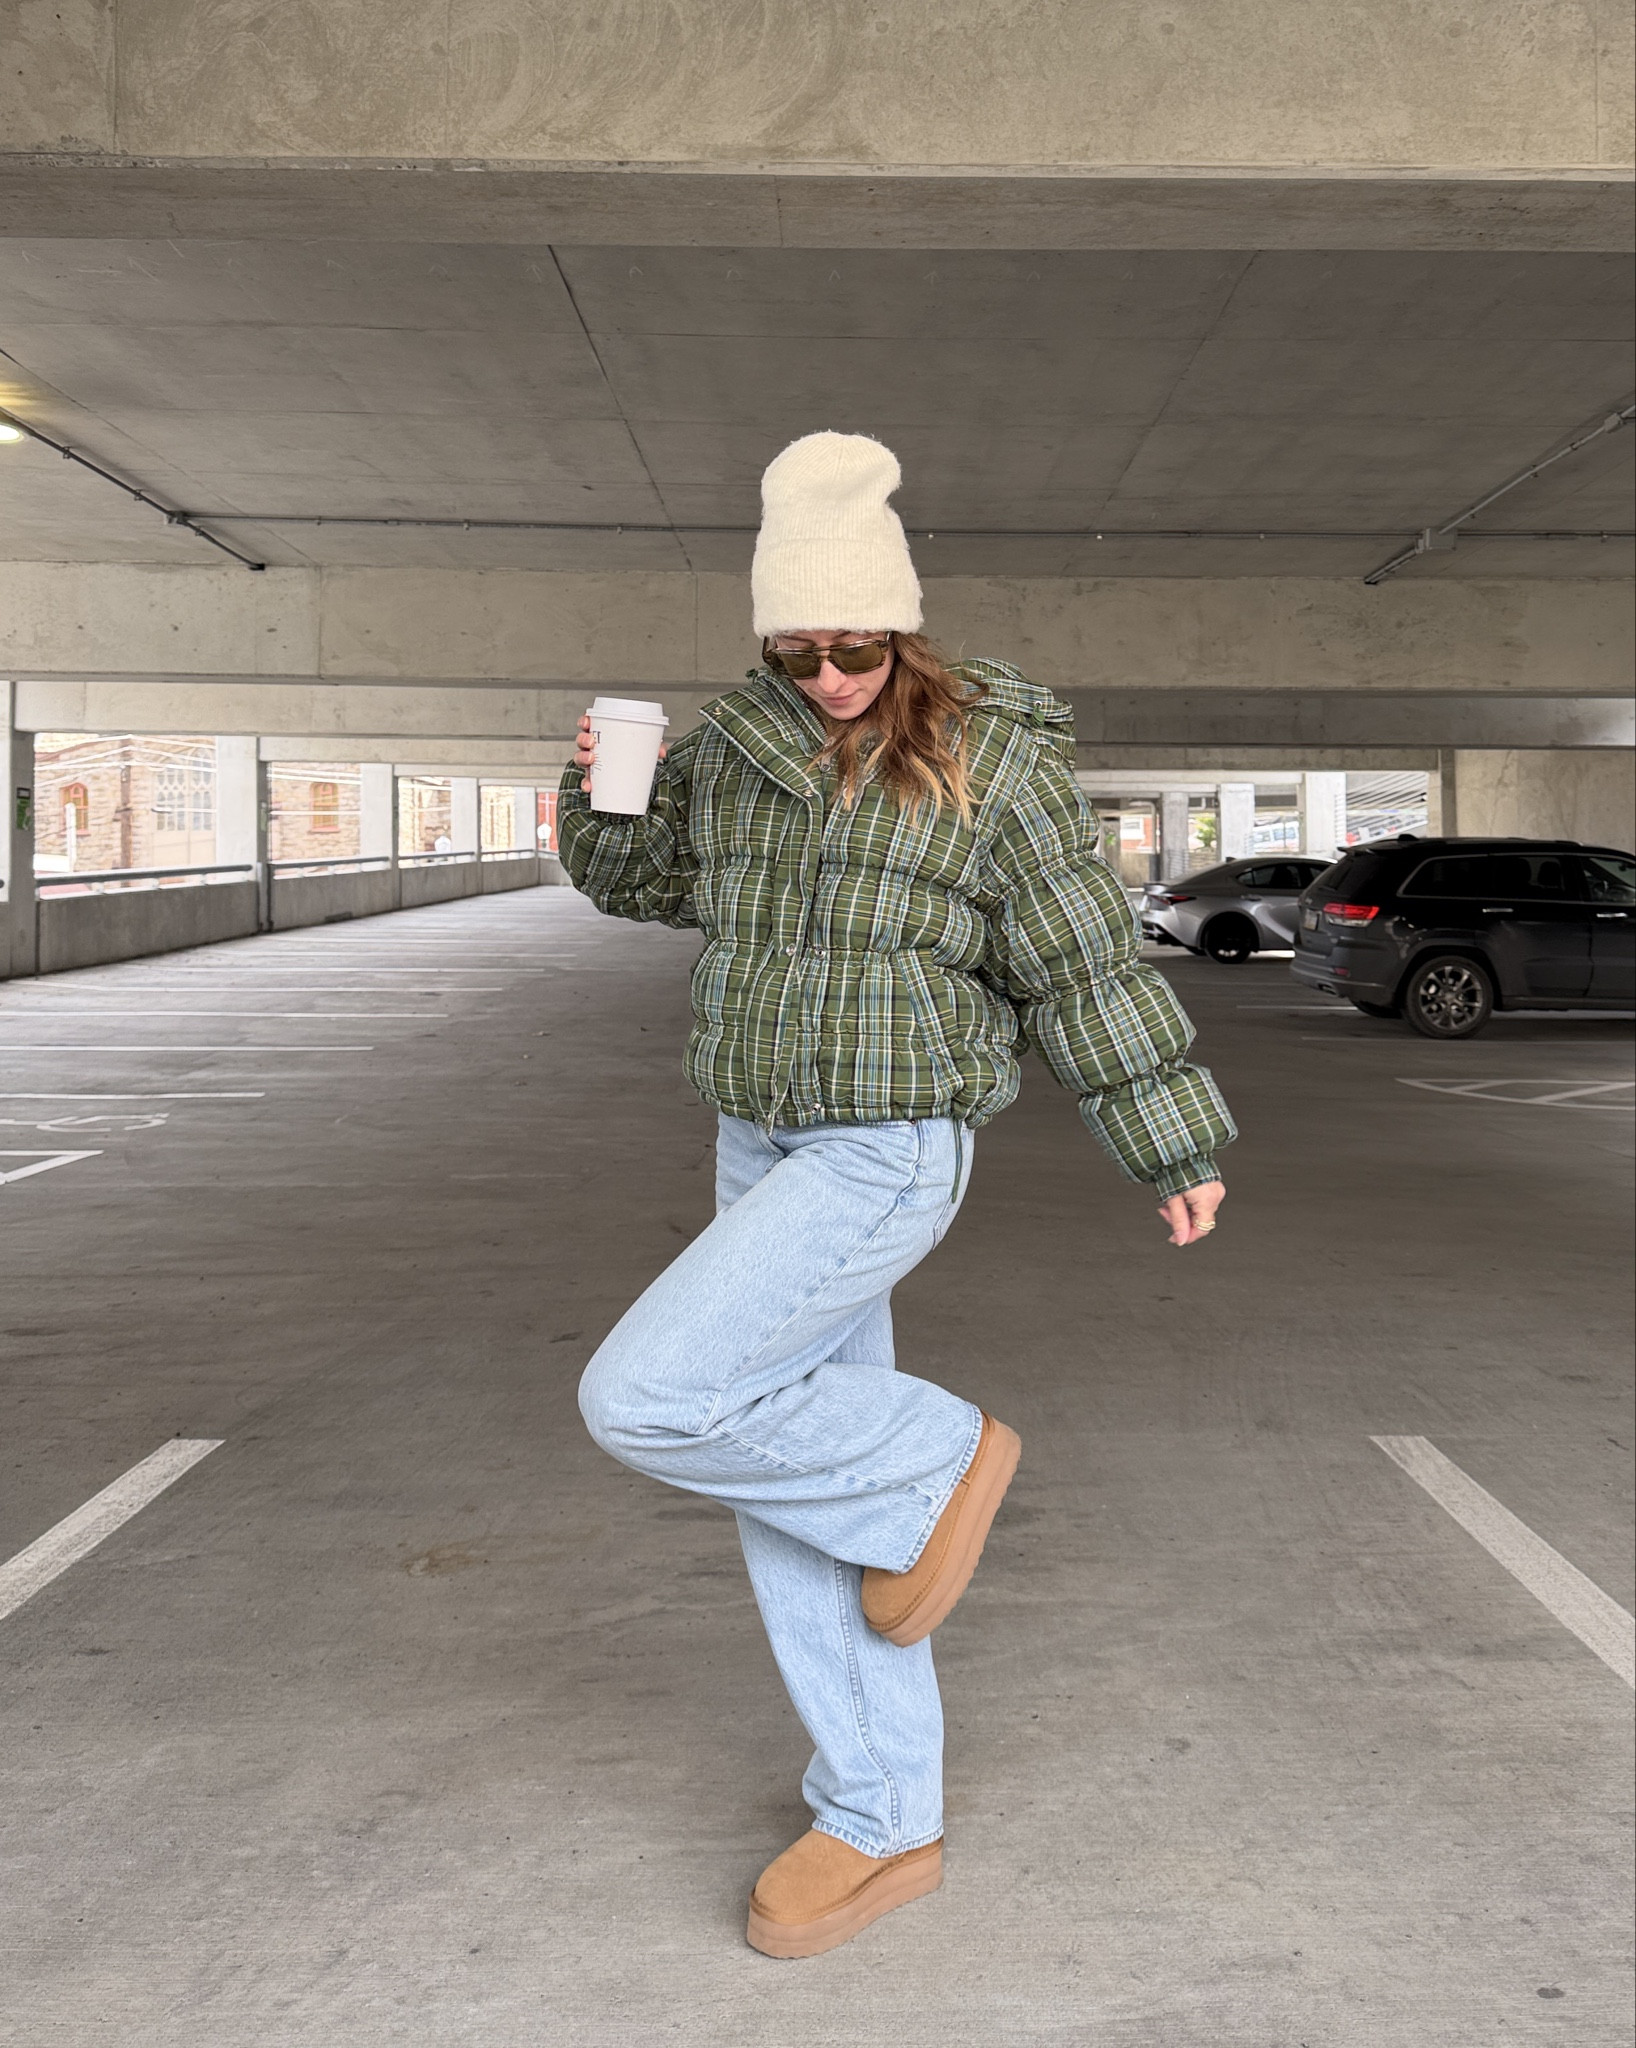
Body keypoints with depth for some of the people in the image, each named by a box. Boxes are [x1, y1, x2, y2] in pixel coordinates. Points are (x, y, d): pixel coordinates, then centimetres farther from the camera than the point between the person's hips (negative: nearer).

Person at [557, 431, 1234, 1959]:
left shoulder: (991, 759, -8)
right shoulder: (740, 741, 7)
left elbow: (1083, 963, -6)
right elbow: (643, 871, 19)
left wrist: (1176, 1148, -3)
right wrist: (598, 790, -2)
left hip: (887, 1159, -7)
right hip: (761, 1147, 7)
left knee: (645, 1402, -18)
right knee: (794, 1492, 8)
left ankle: (936, 1460, 3)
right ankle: (884, 1826, 20)